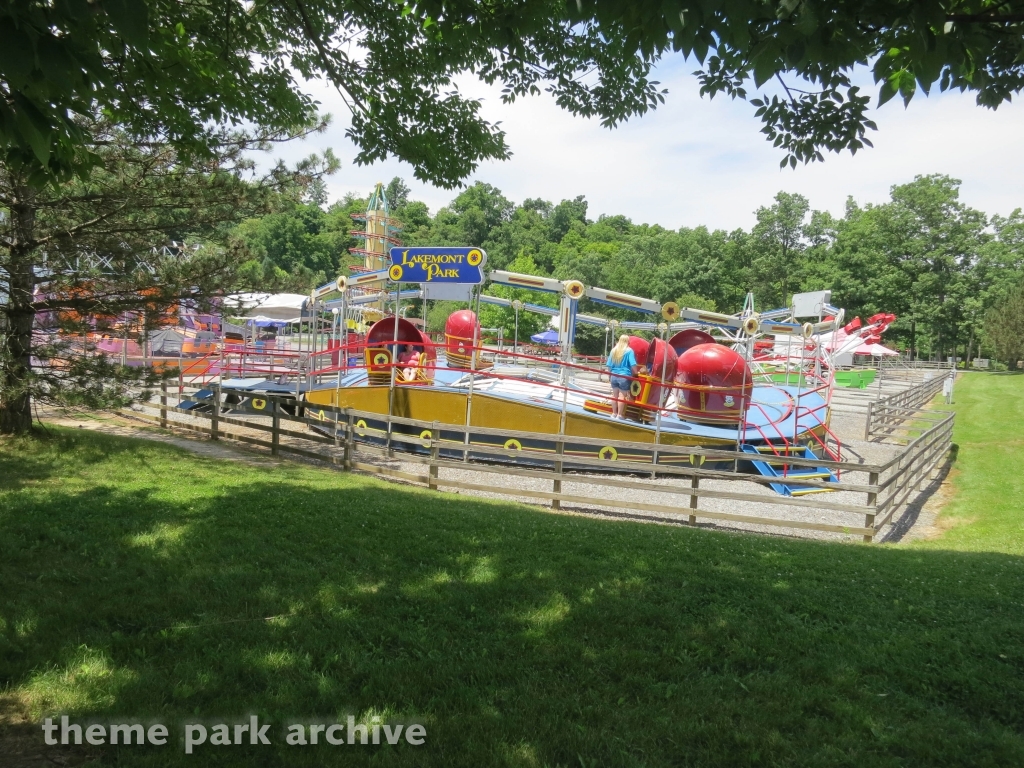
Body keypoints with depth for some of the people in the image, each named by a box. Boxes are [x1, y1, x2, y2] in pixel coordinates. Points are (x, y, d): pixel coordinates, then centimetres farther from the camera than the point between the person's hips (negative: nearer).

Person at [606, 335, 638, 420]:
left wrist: (611, 374, 23)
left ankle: (614, 414, 19)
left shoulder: (613, 350, 8)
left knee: (614, 395, 12)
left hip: (614, 376, 5)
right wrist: (635, 373, 2)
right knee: (622, 396, 0)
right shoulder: (629, 351, -7)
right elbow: (633, 365, -13)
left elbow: (609, 365, 11)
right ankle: (620, 415, 2)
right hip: (624, 377, -5)